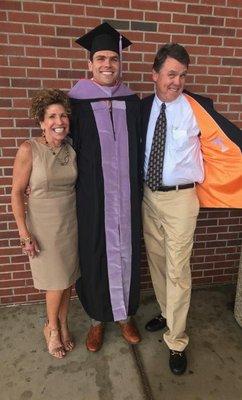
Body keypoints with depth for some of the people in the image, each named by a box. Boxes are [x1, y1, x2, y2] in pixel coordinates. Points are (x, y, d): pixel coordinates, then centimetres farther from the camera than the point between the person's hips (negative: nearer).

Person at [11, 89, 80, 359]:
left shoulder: (72, 150, -1)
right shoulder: (29, 150, -14)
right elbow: (17, 192, -11)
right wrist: (24, 233, -13)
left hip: (71, 222, 4)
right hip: (43, 225, -4)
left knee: (68, 278, 14)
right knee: (57, 281, 7)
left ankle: (62, 324, 39)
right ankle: (51, 327, 36)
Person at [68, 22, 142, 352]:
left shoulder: (132, 102, 6)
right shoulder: (77, 103, -2)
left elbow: (139, 151, 9)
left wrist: (140, 192, 6)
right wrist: (74, 193, -3)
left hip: (126, 196, 2)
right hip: (92, 198, -2)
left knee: (125, 254, 12)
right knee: (95, 256, 10)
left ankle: (124, 315, 35)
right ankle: (98, 319, 33)